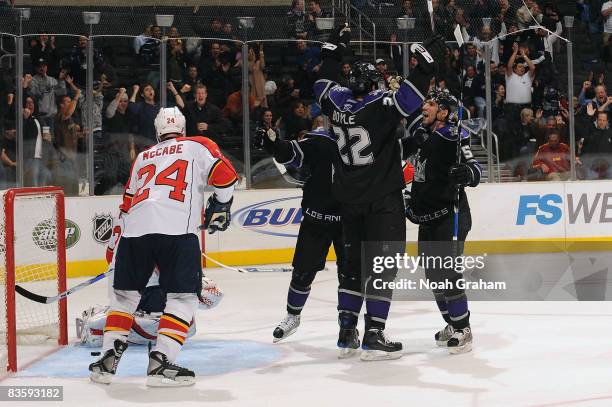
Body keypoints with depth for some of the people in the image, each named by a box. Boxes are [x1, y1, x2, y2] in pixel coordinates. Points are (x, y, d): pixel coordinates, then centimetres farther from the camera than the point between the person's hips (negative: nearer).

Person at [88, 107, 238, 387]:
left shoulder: (143, 157, 30)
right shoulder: (198, 146, 17)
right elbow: (225, 175, 3)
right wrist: (220, 206, 20)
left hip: (135, 227, 4)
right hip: (177, 230, -4)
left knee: (124, 293, 18)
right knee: (183, 296, 2)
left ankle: (108, 359, 14)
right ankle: (160, 362, -12)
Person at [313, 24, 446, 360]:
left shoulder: (337, 102, 0)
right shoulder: (380, 105, -17)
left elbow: (324, 83, 20)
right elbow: (409, 97, -30)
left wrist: (334, 49, 30)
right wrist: (426, 62, -26)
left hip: (349, 200, 7)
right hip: (382, 199, -7)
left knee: (354, 261, 16)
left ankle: (346, 330, 18)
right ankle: (373, 336, -11)